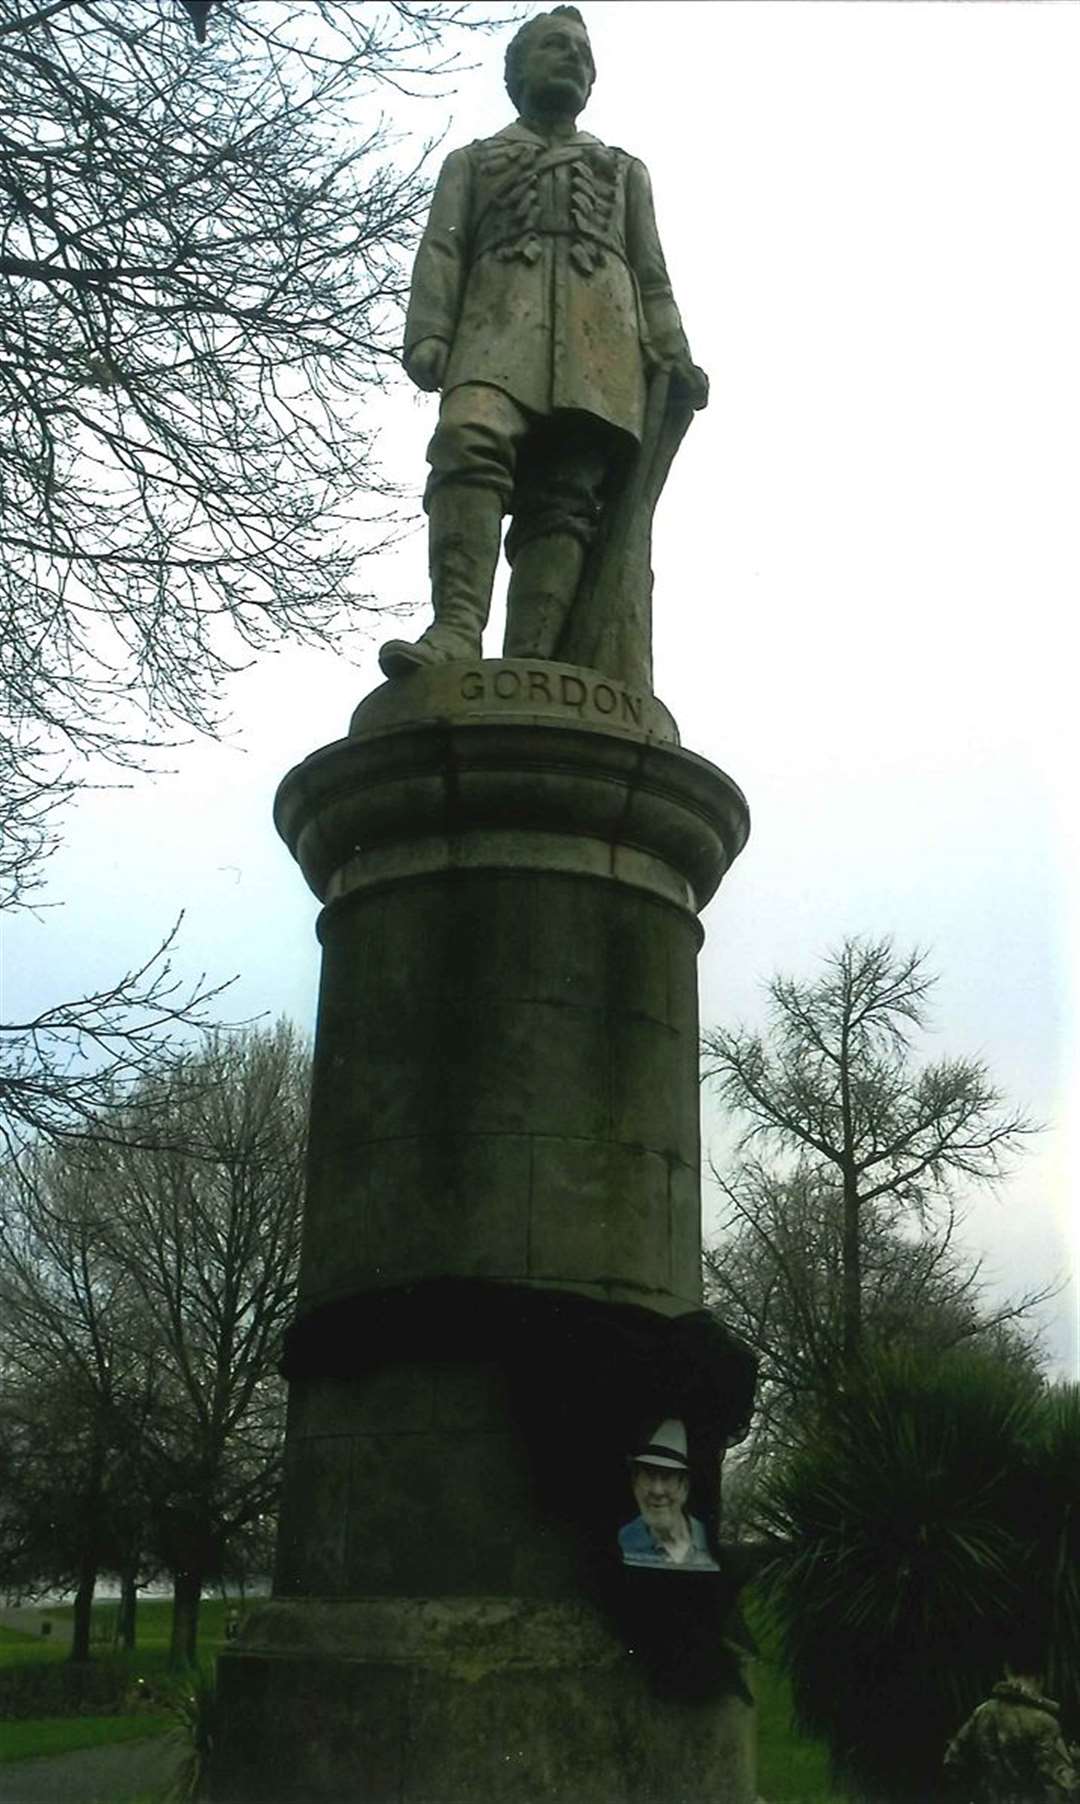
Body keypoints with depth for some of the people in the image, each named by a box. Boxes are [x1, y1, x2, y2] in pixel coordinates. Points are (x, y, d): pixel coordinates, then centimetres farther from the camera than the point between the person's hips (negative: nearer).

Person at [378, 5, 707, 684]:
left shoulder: (623, 169, 36)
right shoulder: (473, 161, 32)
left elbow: (653, 276, 24)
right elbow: (441, 252, 16)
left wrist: (674, 358, 6)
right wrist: (427, 335, -4)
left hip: (600, 330, 1)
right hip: (499, 318, -1)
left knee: (565, 497, -21)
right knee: (470, 442, -32)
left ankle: (532, 671, -37)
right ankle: (456, 630, -45)